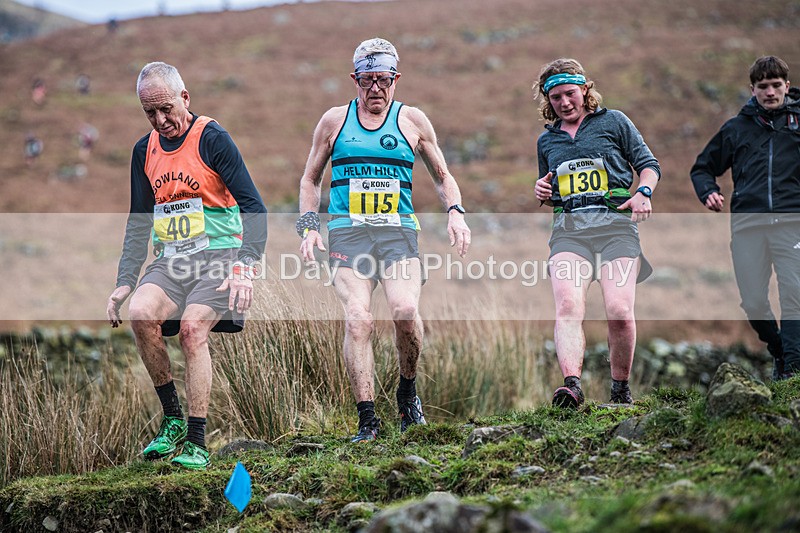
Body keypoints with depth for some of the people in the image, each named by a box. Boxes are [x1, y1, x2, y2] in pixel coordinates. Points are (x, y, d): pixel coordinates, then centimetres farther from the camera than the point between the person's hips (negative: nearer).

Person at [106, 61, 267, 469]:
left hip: (218, 255, -5)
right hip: (171, 261, 5)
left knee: (192, 327, -25)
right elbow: (139, 224, 19)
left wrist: (245, 267, -22)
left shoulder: (211, 137, -6)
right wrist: (124, 283, 8)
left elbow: (253, 206, -10)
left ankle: (196, 443, -17)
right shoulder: (144, 151, 12)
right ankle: (172, 419, -8)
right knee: (141, 313, -23)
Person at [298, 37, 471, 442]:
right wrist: (309, 226, 7)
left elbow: (442, 176, 21)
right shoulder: (334, 121, 13)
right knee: (358, 319, -20)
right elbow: (310, 179, 22)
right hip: (347, 233, 0)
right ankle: (367, 420, -17)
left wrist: (455, 212, 2)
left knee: (405, 309, -24)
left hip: (398, 231, 0)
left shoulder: (412, 120, 12)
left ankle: (407, 390, 3)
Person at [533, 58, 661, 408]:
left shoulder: (614, 122, 14)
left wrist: (643, 193, -6)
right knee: (568, 306, -23)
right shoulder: (546, 140, 25)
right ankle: (572, 385, -37)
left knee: (620, 311, -17)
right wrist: (542, 192, 12)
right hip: (568, 227, 3)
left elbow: (648, 164, 14)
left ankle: (621, 388, 2)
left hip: (615, 222, -2)